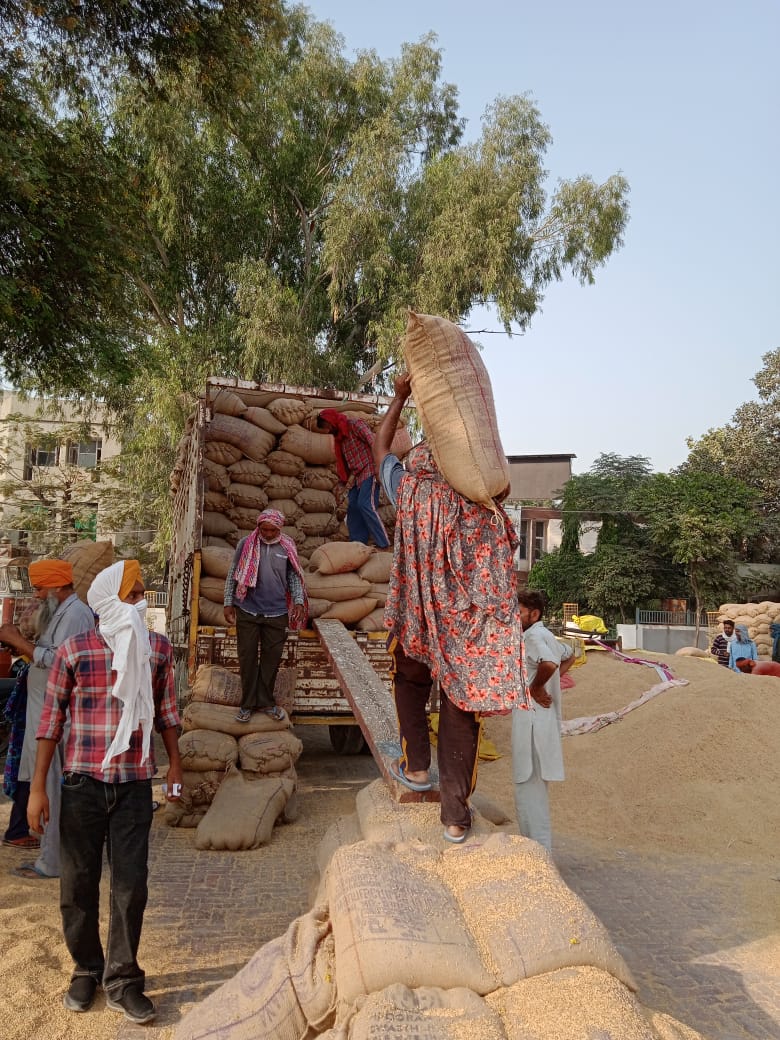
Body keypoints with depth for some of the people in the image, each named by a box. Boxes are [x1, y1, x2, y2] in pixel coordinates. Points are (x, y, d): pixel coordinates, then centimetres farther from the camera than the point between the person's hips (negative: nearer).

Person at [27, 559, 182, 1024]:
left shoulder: (158, 649, 0)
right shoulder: (74, 651, -6)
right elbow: (52, 718, -2)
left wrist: (175, 763, 11)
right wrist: (38, 787, -2)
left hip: (135, 785, 1)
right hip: (84, 782, -1)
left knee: (131, 886, 4)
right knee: (79, 884, 10)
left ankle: (122, 981, 20)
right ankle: (86, 969, 32)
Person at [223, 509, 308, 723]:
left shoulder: (287, 547, 2)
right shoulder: (246, 544, -3)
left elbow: (294, 576, 9)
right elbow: (233, 575, 3)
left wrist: (299, 600, -4)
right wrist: (228, 603, 1)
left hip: (277, 613, 1)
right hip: (247, 611, -1)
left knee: (272, 658, 7)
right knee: (247, 657, 5)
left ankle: (265, 701, 22)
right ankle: (248, 703, 17)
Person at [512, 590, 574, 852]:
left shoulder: (535, 636, -14)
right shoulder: (545, 636, 16)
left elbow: (549, 664, -35)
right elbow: (569, 656, 36)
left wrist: (536, 687, -18)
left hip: (532, 719, -11)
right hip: (536, 720, 11)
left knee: (528, 789, -6)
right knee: (534, 789, 18)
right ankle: (540, 848, 28)